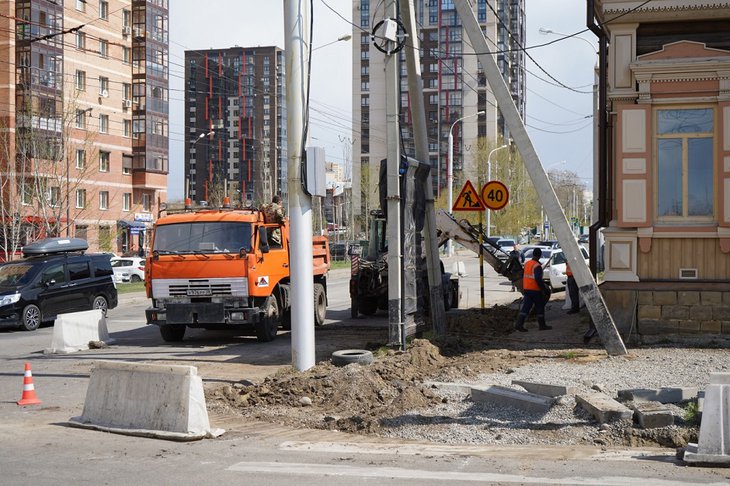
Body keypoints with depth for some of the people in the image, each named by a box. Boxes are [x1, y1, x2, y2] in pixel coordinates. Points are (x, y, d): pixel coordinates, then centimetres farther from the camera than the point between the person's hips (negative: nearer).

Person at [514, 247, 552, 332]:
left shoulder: (527, 264, 10)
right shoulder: (537, 266, -16)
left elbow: (523, 277, 18)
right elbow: (538, 279, -24)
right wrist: (544, 289, -17)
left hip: (526, 289, 7)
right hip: (535, 290, -7)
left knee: (525, 307, 4)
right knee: (540, 308, 7)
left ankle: (519, 324, -7)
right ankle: (542, 325, 16)